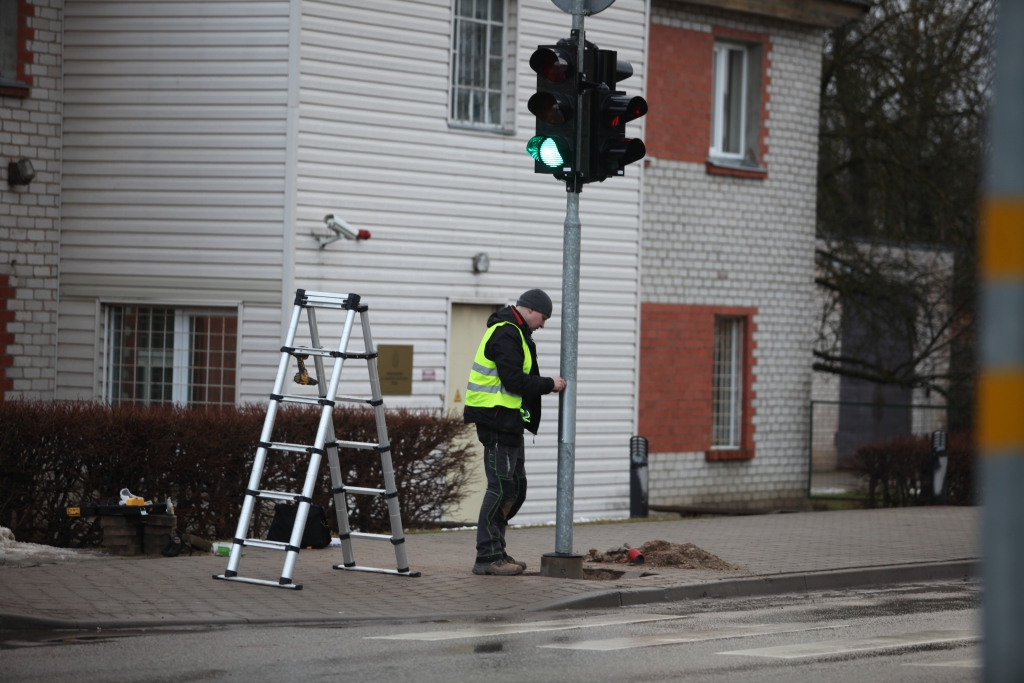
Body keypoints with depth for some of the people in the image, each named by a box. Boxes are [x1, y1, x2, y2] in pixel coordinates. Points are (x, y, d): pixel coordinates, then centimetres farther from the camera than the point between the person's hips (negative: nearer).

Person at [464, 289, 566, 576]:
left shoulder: (512, 333, 20)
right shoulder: (506, 335, -15)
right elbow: (514, 381, -22)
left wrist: (545, 384, 5)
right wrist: (549, 384, -12)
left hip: (507, 422, 11)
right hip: (497, 420, -11)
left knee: (515, 487, 14)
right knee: (501, 487, -10)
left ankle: (496, 551, 18)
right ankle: (487, 557, -9)